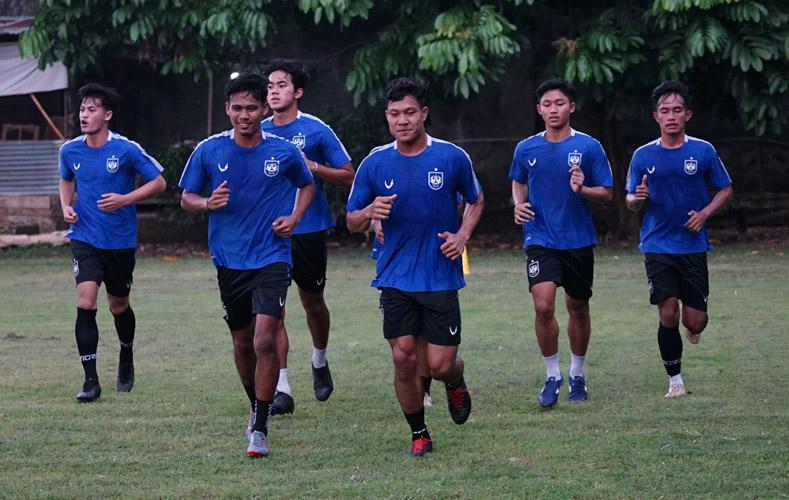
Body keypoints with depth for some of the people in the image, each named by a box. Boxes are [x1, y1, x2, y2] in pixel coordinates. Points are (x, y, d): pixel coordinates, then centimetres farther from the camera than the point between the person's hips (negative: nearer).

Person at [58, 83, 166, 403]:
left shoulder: (126, 150, -13)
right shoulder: (70, 151, -1)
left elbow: (158, 183, -6)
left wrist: (125, 199, -18)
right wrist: (66, 206, 2)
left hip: (120, 241, -2)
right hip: (85, 240, 2)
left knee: (119, 306, 13)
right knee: (85, 304, -15)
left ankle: (126, 360, 43)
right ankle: (90, 380, -11)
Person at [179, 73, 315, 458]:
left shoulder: (284, 152, -3)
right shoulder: (208, 151, -1)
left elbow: (307, 185, 16)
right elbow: (187, 198, 7)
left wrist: (294, 219, 0)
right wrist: (208, 203, -15)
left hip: (272, 259, -2)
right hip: (229, 262, 3)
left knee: (265, 341, -16)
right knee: (242, 342, 14)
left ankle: (260, 428, -9)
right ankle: (256, 408, 39)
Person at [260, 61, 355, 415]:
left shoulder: (316, 130, -5)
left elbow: (348, 176, -3)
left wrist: (312, 167, -17)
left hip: (309, 229, -2)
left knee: (312, 302, 14)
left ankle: (320, 363, 42)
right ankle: (282, 389, -8)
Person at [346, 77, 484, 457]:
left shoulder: (452, 157, -3)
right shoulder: (375, 163, 0)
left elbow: (476, 201, 13)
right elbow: (352, 222, 6)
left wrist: (462, 236, -4)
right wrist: (370, 212, -16)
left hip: (441, 279, -1)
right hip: (395, 279, 1)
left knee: (440, 364, -4)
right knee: (404, 357, -4)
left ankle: (455, 382, 33)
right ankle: (419, 435, 14)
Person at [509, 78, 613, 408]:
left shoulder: (589, 147, -3)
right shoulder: (526, 149, 3)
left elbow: (606, 193, -1)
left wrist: (582, 189, -21)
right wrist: (519, 204, 1)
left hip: (579, 240, 0)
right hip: (540, 241, 0)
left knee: (578, 308, 11)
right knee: (543, 306, -17)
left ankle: (577, 374, 31)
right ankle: (552, 375, -1)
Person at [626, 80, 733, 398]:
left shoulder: (703, 151, -1)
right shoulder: (643, 156, 1)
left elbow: (726, 190, 9)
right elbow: (630, 201, 9)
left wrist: (705, 213, -8)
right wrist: (637, 198, -15)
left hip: (693, 246, 0)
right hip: (658, 248, 0)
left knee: (695, 321, -1)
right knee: (668, 313, -10)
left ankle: (693, 329, 38)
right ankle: (675, 380, 6)